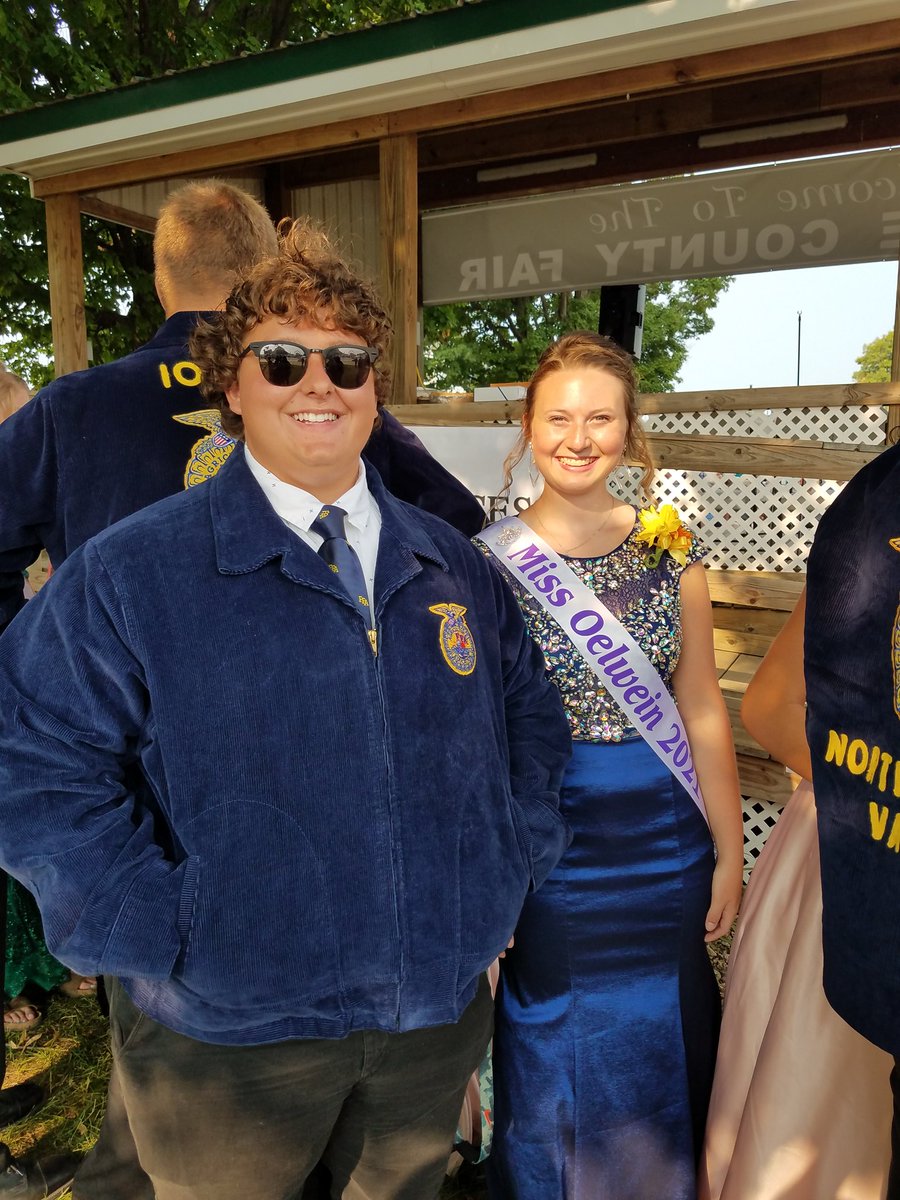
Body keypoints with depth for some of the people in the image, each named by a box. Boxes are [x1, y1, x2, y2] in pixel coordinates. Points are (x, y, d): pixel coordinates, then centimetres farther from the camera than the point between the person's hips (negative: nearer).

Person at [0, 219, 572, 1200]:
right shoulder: (129, 573, -12)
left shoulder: (452, 564, 1)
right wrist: (165, 940, -18)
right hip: (226, 1041, -3)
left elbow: (528, 708, 10)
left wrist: (516, 859, 0)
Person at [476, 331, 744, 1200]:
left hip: (663, 850, 2)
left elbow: (702, 712, 2)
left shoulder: (670, 552, -2)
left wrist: (730, 853, 4)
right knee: (549, 1059, 18)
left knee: (654, 1052, 20)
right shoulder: (488, 561, -9)